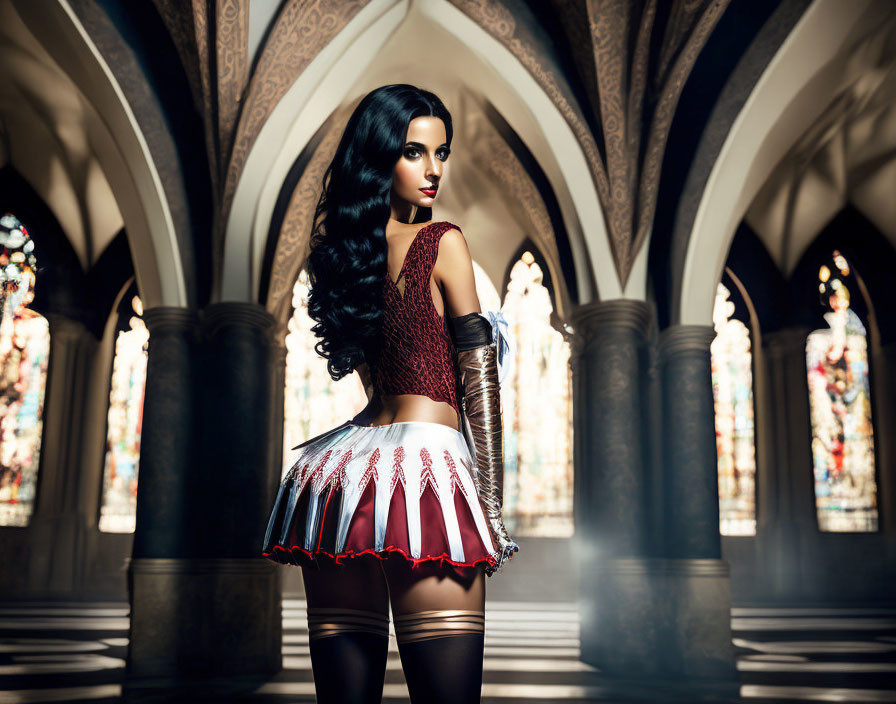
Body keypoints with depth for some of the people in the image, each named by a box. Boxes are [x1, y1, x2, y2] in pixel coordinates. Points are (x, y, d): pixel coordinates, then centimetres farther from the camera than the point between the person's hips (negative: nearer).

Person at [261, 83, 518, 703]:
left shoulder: (338, 245, 13)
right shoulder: (443, 243, -4)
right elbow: (477, 382, -4)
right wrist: (493, 507, -1)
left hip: (336, 472, 7)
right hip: (422, 463, -7)